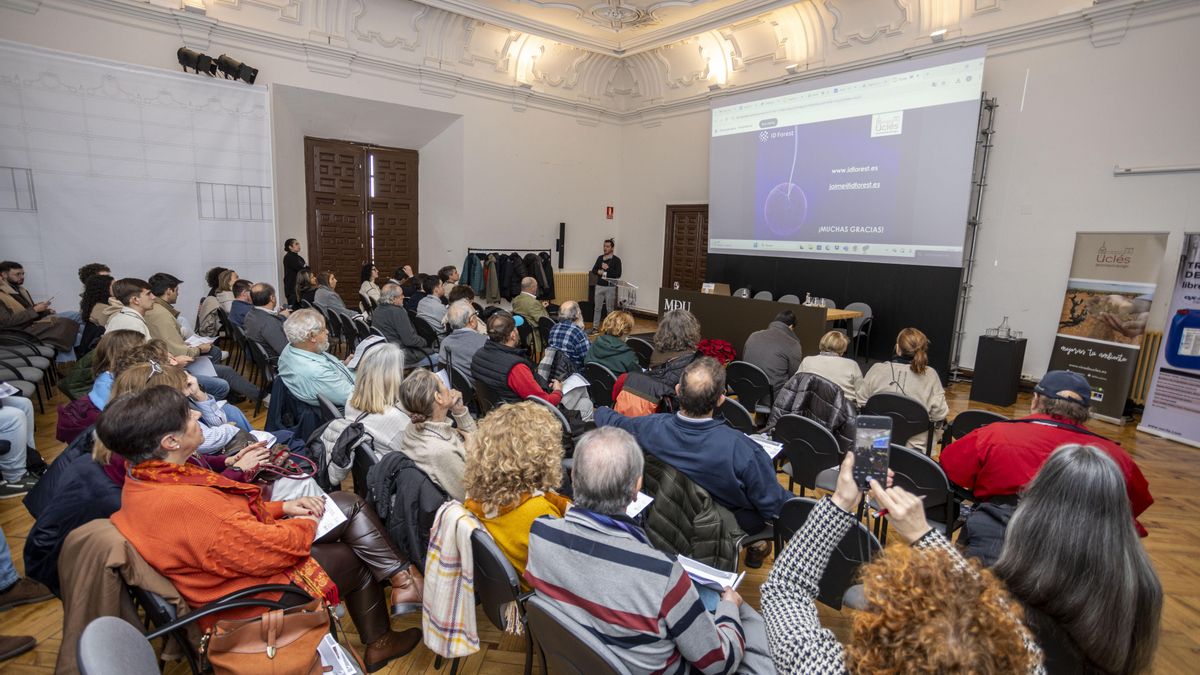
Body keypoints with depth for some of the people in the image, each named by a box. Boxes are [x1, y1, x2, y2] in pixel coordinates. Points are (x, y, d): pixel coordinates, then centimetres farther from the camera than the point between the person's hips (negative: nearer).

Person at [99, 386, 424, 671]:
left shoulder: (144, 480, -6)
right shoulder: (186, 505, -36)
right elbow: (269, 552, -28)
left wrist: (283, 507, 0)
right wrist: (307, 525, -9)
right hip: (258, 586, -8)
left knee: (350, 505, 6)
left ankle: (402, 578, 15)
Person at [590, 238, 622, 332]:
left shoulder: (616, 260, -4)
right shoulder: (599, 258, 9)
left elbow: (618, 274, -11)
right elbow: (593, 270, 14)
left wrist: (607, 268, -18)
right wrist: (598, 271, -8)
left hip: (610, 287, -4)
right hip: (599, 286, 4)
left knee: (610, 309, 3)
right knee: (597, 308, 7)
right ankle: (595, 327, 13)